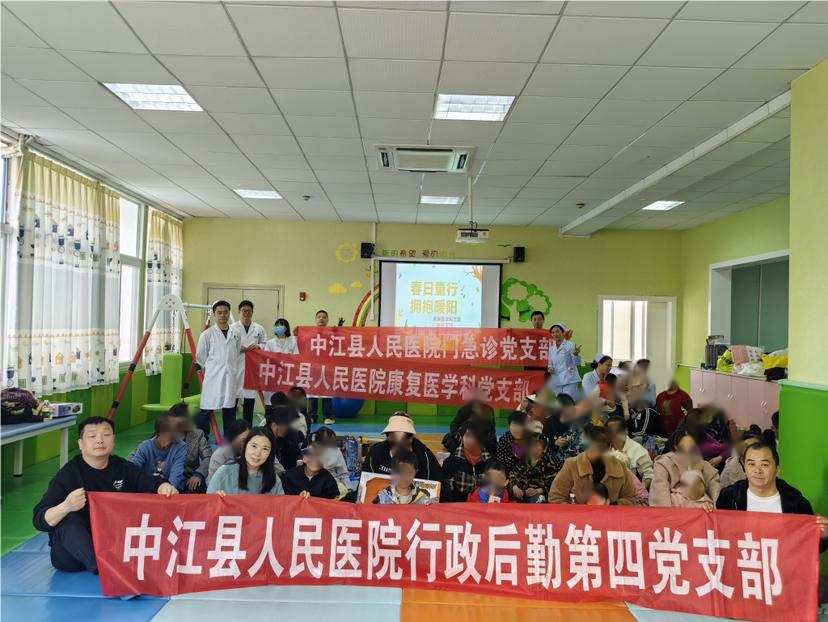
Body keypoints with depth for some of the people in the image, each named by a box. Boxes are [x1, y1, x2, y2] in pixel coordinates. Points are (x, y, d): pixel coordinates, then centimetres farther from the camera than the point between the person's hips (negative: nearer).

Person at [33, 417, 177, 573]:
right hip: (75, 553, -3)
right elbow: (40, 520, -18)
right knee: (67, 521, -31)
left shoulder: (124, 468, 0)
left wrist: (164, 487, -25)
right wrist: (66, 507, -40)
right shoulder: (68, 474, -11)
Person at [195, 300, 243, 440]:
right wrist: (211, 368, 11)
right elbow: (200, 358, 4)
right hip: (213, 378, -4)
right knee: (206, 410, -3)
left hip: (231, 379, 4)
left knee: (230, 410, 9)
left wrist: (233, 370, 11)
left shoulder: (236, 335, 7)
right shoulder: (207, 334, -3)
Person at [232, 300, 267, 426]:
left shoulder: (259, 328, 8)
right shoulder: (232, 328, -2)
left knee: (249, 401, 9)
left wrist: (258, 346, -9)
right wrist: (238, 348, -18)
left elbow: (266, 344, 11)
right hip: (236, 366, -3)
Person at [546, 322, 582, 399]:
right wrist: (550, 368, -3)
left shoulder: (570, 345, -5)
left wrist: (576, 354, -31)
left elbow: (577, 363, -10)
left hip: (570, 381, -5)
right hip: (556, 381, 6)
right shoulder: (551, 347, 11)